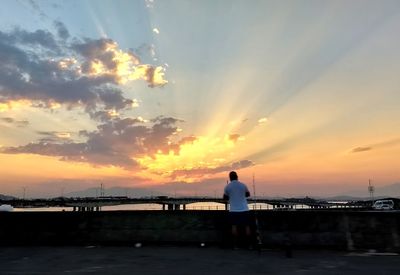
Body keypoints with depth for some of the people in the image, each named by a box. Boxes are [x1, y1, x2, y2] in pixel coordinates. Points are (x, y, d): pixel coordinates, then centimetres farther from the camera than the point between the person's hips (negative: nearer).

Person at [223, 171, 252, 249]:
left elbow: (225, 198, 10)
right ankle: (249, 244, 12)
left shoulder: (227, 187, -2)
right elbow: (248, 194, 17)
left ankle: (235, 245, 4)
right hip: (244, 209, 1)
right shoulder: (243, 185, 1)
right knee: (247, 226, 8)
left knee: (234, 226, 6)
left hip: (233, 210, -1)